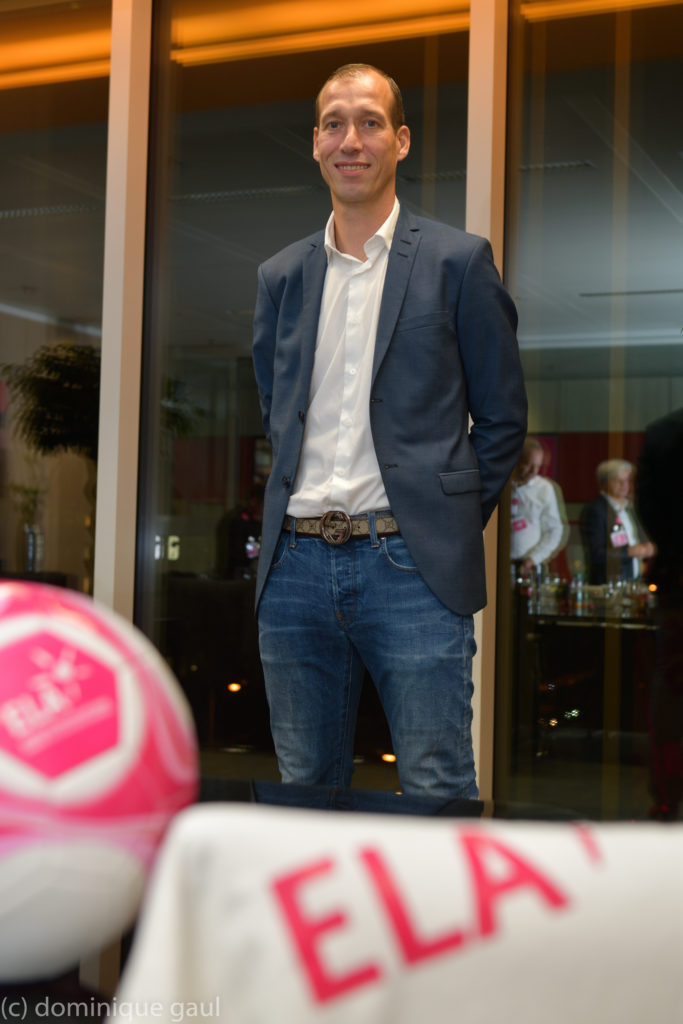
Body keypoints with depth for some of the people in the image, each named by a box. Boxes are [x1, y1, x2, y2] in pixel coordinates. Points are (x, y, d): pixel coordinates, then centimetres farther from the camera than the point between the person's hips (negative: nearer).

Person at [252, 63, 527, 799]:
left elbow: (502, 416, 5)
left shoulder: (457, 261, 1)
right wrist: (302, 504, 13)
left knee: (436, 797, -3)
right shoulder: (280, 277, 13)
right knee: (305, 790, 12)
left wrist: (450, 521, 2)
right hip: (296, 566, 4)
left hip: (411, 568, -4)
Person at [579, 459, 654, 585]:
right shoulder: (593, 510, -12)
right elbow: (595, 555, -18)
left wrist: (646, 548, 0)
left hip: (634, 579, 7)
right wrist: (629, 552, -16)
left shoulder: (629, 508, 14)